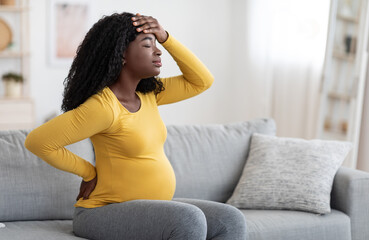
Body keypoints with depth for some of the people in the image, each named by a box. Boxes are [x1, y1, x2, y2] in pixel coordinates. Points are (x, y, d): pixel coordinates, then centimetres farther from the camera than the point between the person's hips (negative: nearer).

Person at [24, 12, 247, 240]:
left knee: (232, 220, -9)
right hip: (105, 212, -8)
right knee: (189, 220, -32)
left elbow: (202, 81, 8)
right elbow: (37, 141, -18)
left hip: (150, 208, 8)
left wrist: (165, 37, -3)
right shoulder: (103, 106, -20)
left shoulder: (147, 95, 6)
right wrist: (89, 172, -9)